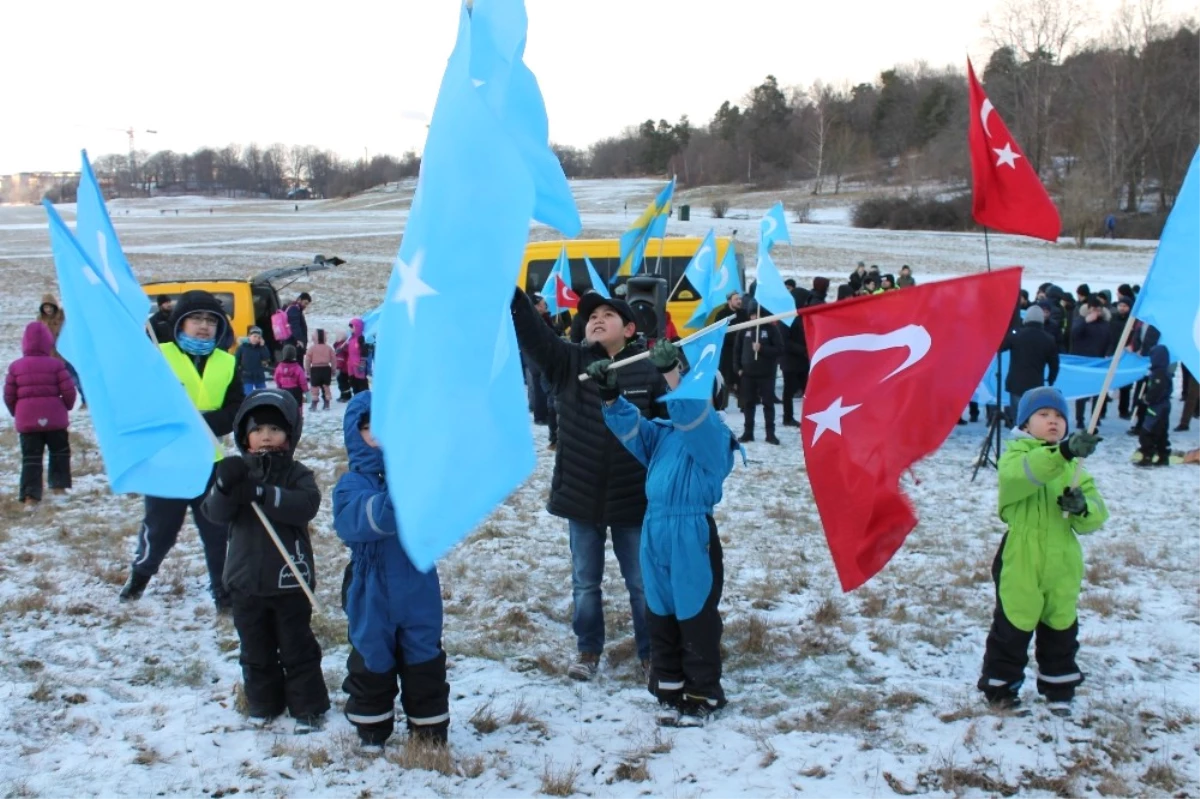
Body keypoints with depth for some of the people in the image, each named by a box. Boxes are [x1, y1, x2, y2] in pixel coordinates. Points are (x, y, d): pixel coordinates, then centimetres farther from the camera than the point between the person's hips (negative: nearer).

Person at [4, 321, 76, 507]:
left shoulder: (15, 366, 0)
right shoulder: (56, 364, -7)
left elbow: (9, 396, 2)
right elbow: (68, 391, -7)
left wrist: (16, 413, 19)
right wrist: (66, 406, 13)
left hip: (26, 420, 1)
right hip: (54, 419, -1)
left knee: (31, 457, 4)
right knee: (60, 452, 19)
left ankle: (30, 496, -4)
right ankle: (59, 485, 17)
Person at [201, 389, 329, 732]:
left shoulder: (297, 474, -5)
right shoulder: (236, 470, 2)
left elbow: (306, 505, -25)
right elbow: (215, 513, -11)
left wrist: (261, 493, -35)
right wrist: (224, 486, -33)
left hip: (289, 579, -3)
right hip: (246, 579, 3)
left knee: (297, 648, 7)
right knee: (256, 649, 15)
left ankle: (308, 707, 17)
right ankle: (263, 704, 30)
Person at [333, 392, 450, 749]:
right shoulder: (351, 484, -8)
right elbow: (357, 519, -29)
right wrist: (398, 500, -46)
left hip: (419, 594, 1)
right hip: (372, 597, -1)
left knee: (425, 665, 11)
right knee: (372, 665, 14)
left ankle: (430, 733, 26)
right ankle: (371, 734, 32)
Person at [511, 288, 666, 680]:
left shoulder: (648, 372, -5)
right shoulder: (568, 361, -2)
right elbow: (531, 332, -16)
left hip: (633, 499, -1)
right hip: (581, 496, 2)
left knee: (642, 584, 10)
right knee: (585, 583, 15)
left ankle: (651, 652, 27)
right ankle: (588, 650, 33)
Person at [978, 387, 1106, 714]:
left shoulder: (1073, 465, 8)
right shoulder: (1016, 454, -7)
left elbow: (1096, 517, 2)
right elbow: (1023, 472, -34)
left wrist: (1083, 507, -22)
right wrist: (1063, 452, -49)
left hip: (1062, 566, 5)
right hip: (1020, 564, -5)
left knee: (1061, 631, 18)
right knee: (1012, 629, 6)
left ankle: (1059, 689, 34)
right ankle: (1000, 688, 22)